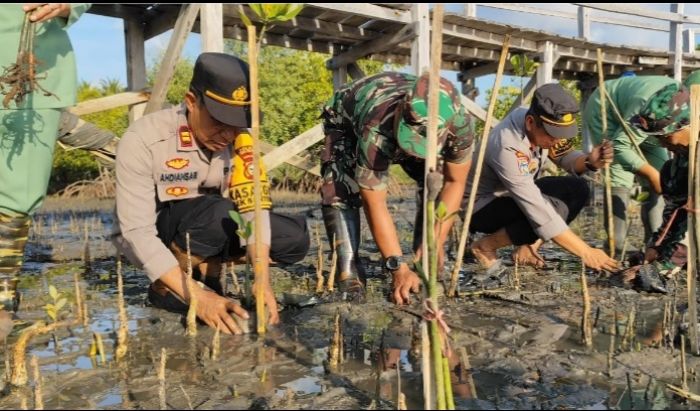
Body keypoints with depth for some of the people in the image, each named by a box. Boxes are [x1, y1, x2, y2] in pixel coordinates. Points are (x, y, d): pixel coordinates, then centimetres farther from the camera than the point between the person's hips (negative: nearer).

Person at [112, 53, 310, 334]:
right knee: (218, 212, -36)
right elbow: (138, 232, -32)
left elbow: (253, 203, -22)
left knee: (295, 239, -12)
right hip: (148, 238, -4)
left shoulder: (237, 137, -16)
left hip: (211, 231, 5)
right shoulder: (143, 140, -29)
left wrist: (263, 278, -35)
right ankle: (167, 289, -12)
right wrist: (198, 296, -41)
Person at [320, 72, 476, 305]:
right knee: (341, 191, -27)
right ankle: (348, 270, -16)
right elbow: (374, 204, -40)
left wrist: (436, 242, -29)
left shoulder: (460, 123, -36)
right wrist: (399, 268, -42)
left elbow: (455, 183, -22)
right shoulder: (376, 130, -46)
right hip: (347, 122, -3)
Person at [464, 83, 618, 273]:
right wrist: (586, 252, -33)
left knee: (577, 189, -8)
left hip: (517, 196, 8)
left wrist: (590, 161, -23)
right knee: (554, 208, -29)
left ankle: (526, 248, -1)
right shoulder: (508, 147, -36)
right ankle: (485, 245, -10)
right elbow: (540, 212, -37)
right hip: (482, 206, -8)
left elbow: (565, 156, 1)